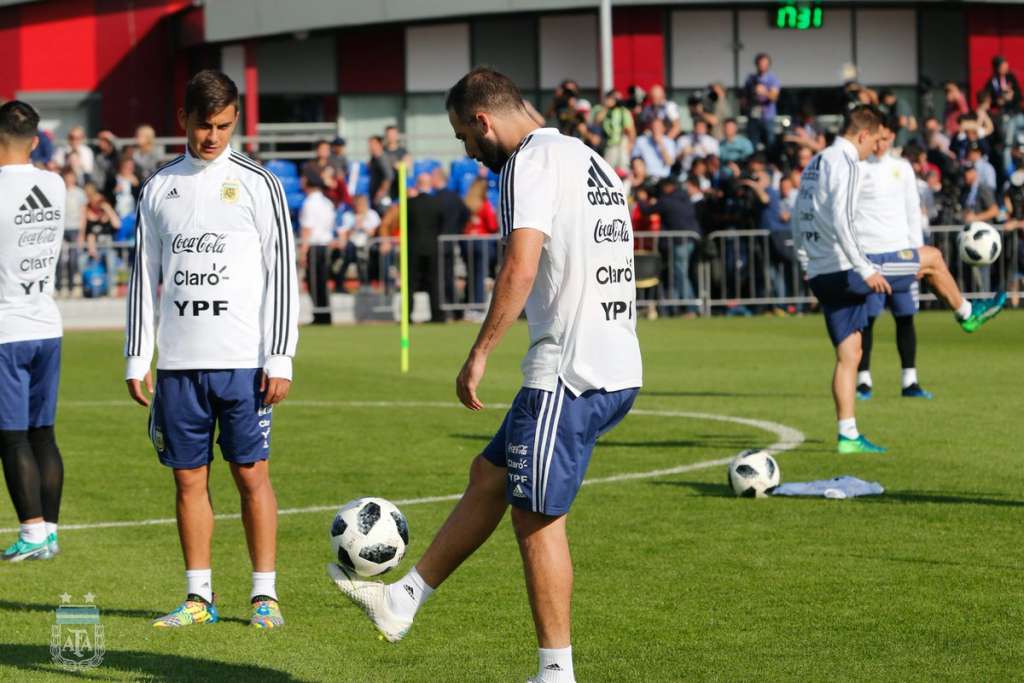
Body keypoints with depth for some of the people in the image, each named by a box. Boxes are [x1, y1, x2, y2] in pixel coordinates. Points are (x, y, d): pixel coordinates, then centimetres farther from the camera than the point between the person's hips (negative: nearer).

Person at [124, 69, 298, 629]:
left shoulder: (256, 183, 1)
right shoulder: (160, 187, 10)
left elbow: (282, 273, -1)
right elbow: (144, 277, 13)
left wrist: (280, 358, -8)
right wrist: (136, 359, 7)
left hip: (243, 359, -3)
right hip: (178, 362, 3)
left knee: (252, 473, -1)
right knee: (188, 477, 5)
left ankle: (265, 594, 5)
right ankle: (199, 597, 12)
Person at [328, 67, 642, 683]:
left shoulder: (531, 160, -10)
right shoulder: (592, 161, 19)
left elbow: (521, 268, -22)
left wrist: (481, 353, -16)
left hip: (568, 374, -10)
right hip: (619, 371, 10)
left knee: (538, 518, -1)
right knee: (490, 475, 19)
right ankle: (403, 601, 28)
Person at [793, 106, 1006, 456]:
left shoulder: (814, 163, 16)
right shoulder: (843, 163, -13)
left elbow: (798, 222, 22)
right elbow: (840, 220, -24)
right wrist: (865, 269, -25)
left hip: (820, 276, 9)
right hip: (844, 270, -9)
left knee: (848, 357, 10)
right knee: (931, 257, 8)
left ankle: (848, 436, 6)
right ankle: (967, 313, 30)